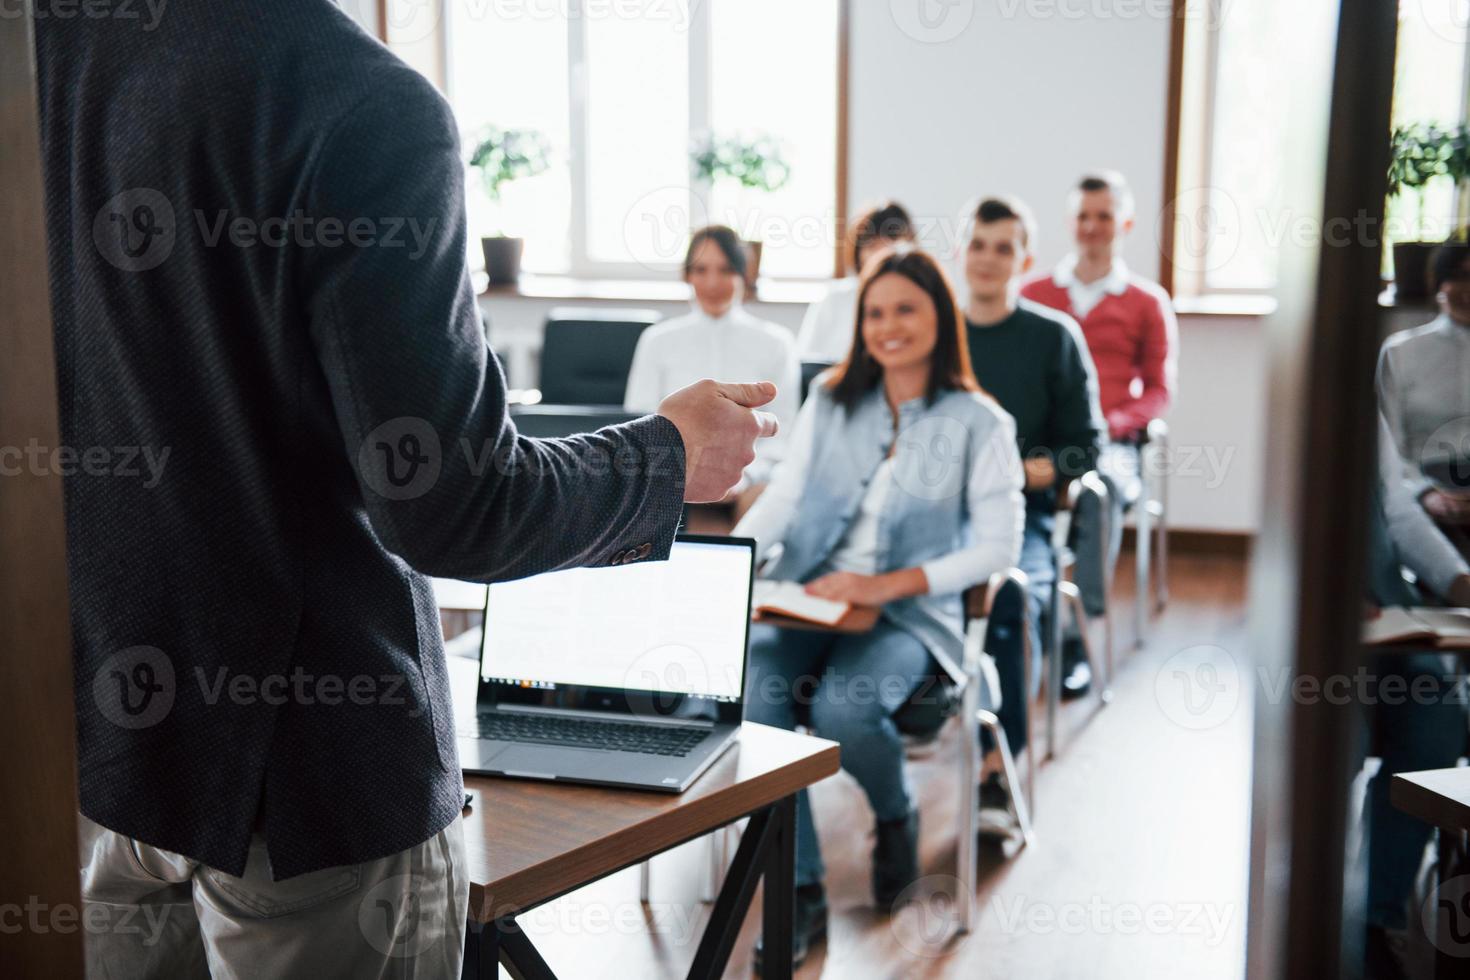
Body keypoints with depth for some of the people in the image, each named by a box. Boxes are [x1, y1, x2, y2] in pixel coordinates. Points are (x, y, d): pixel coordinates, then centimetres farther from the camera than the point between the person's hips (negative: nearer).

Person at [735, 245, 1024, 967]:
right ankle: (801, 892, -13)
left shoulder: (978, 422, 1)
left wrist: (890, 584, -15)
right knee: (753, 693, -27)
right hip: (806, 597, 3)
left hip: (909, 612, -3)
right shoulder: (830, 399, 11)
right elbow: (781, 497, 5)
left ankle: (896, 818, 5)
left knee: (843, 707, -32)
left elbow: (999, 544, -4)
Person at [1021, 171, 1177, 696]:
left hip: (1108, 442, -1)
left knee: (1100, 485, -39)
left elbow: (1160, 391, 13)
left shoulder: (1147, 302, 15)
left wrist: (1111, 422, -7)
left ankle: (1081, 638, -33)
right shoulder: (1034, 293, 20)